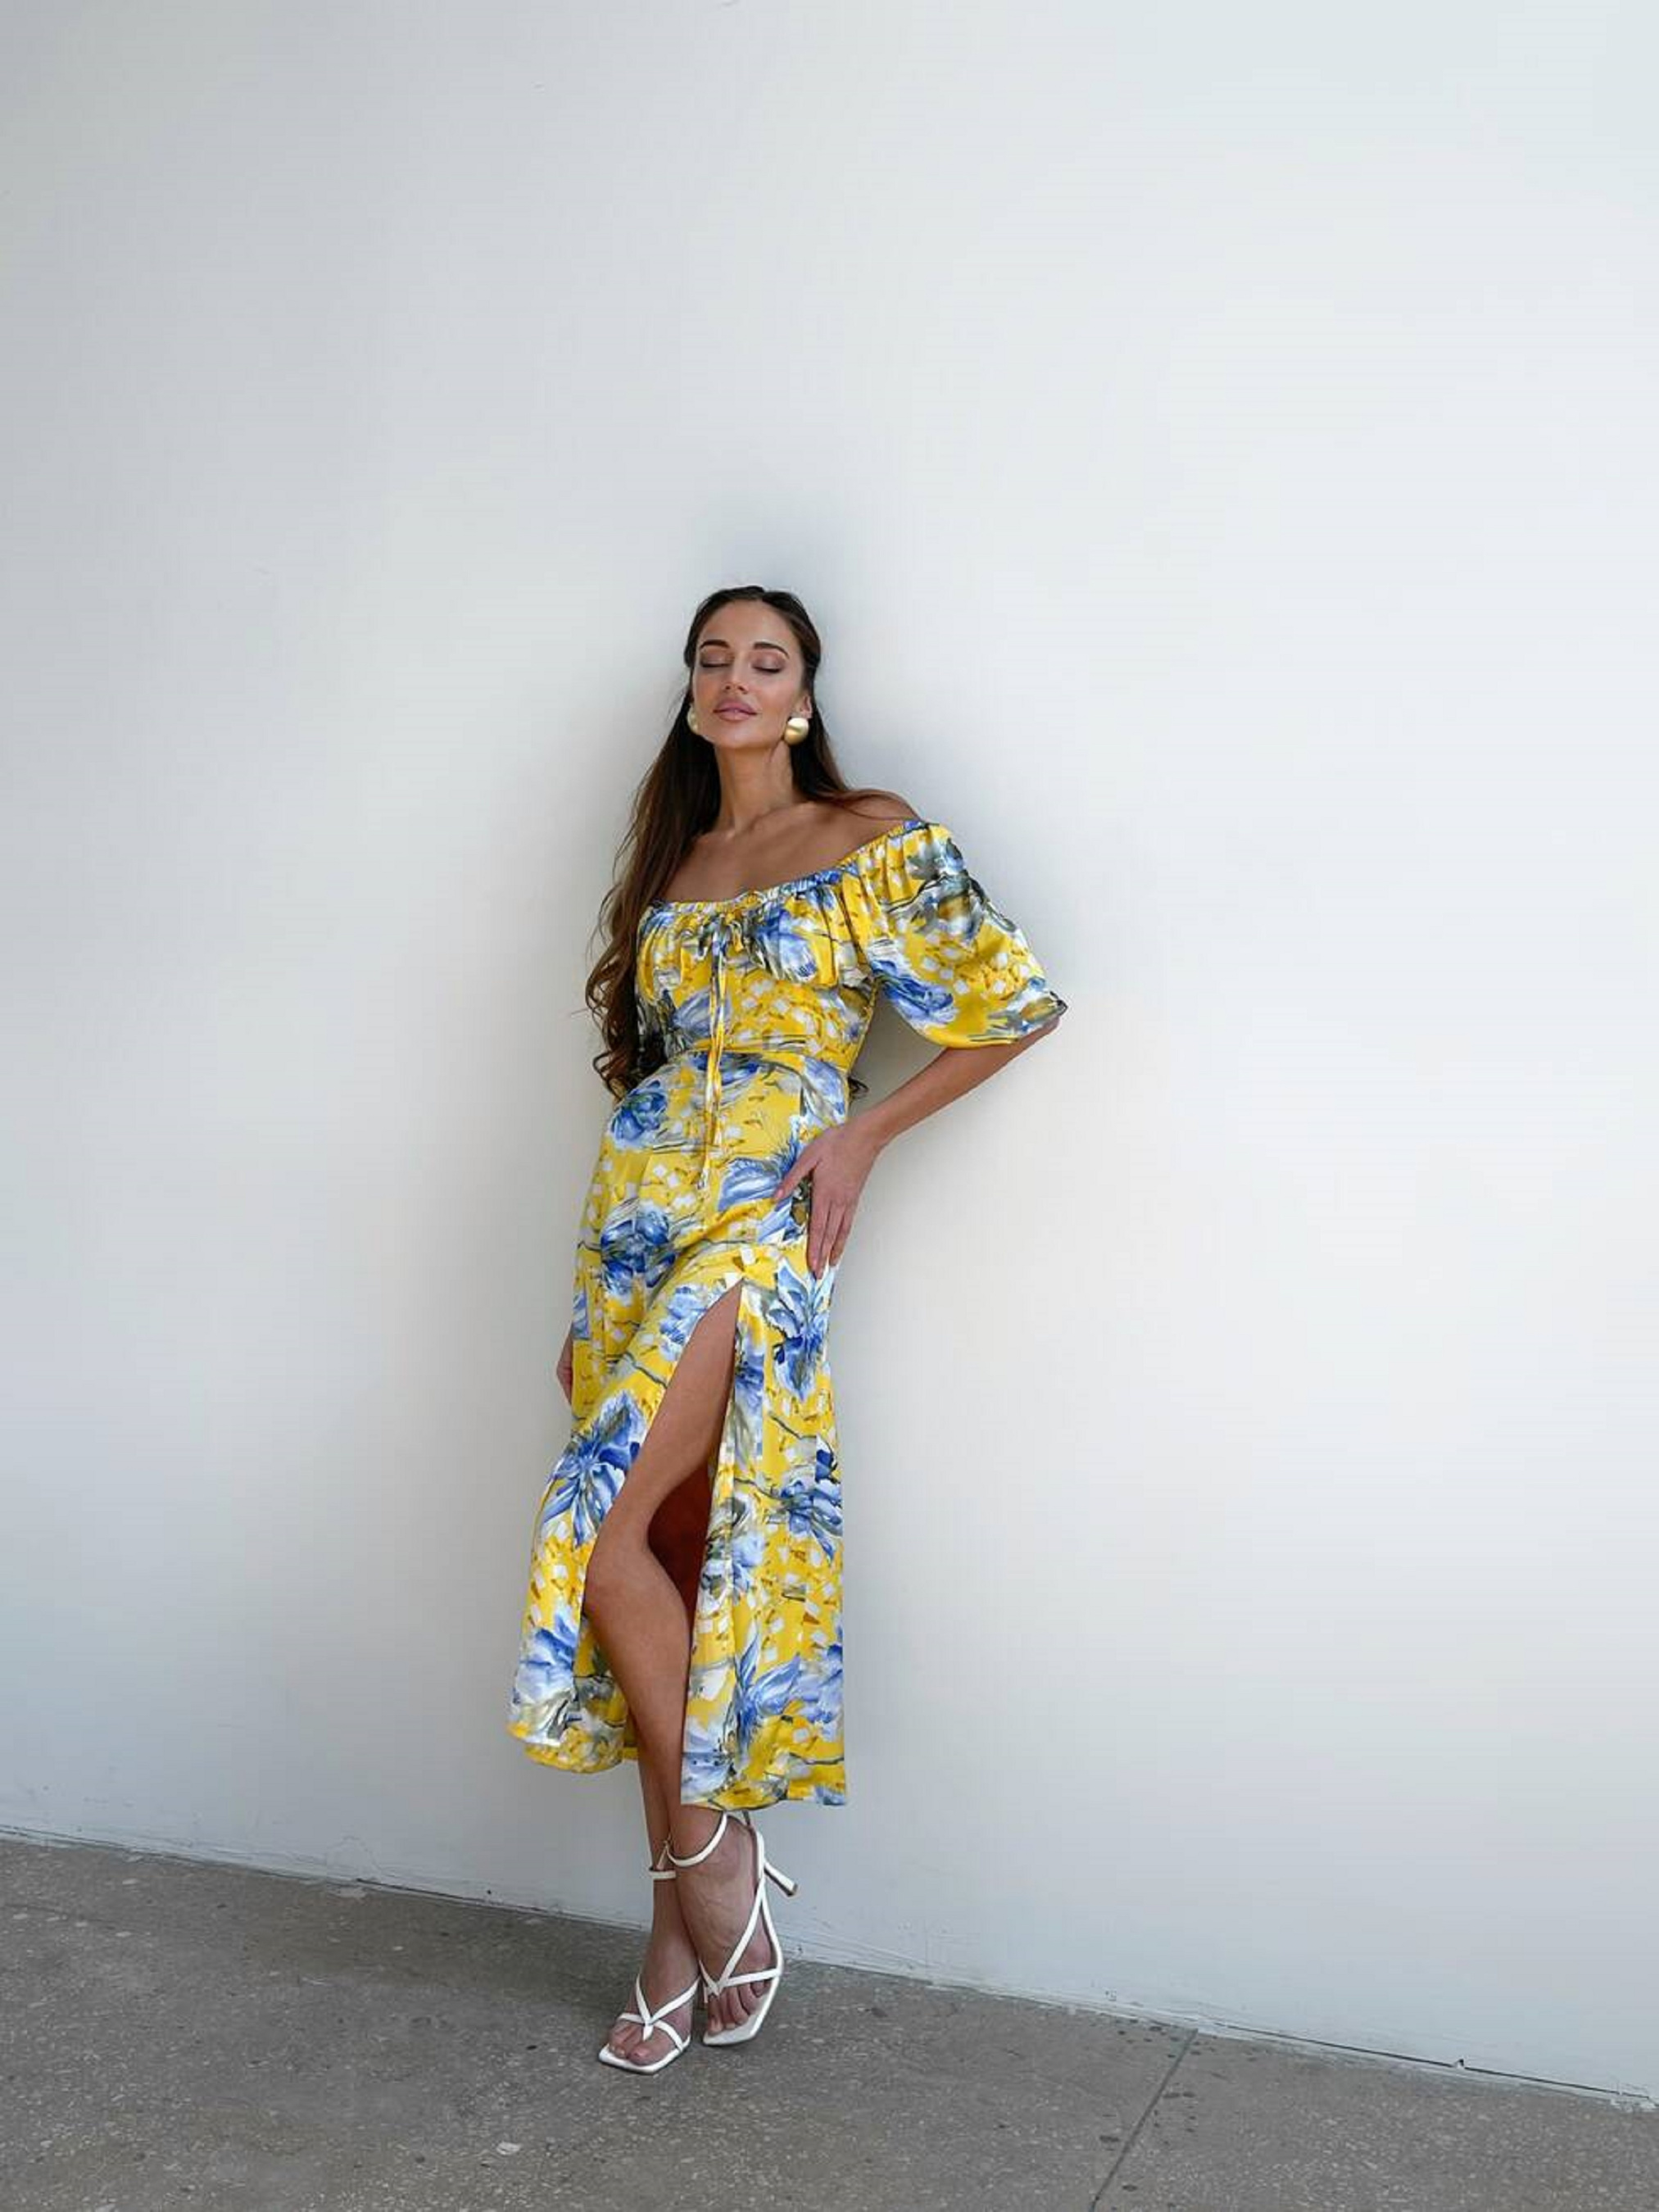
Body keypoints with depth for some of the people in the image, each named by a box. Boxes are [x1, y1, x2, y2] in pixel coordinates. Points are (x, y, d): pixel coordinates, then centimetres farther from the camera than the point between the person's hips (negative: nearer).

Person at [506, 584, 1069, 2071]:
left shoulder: (872, 842, 2)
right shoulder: (669, 865, 18)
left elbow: (1019, 1001, -2)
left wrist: (864, 1136, -6)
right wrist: (586, 1301, 17)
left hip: (759, 1222, -6)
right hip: (637, 1221, 6)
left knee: (607, 1527, -17)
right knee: (665, 1554, 2)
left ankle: (709, 1850, 3)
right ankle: (686, 1933, 11)